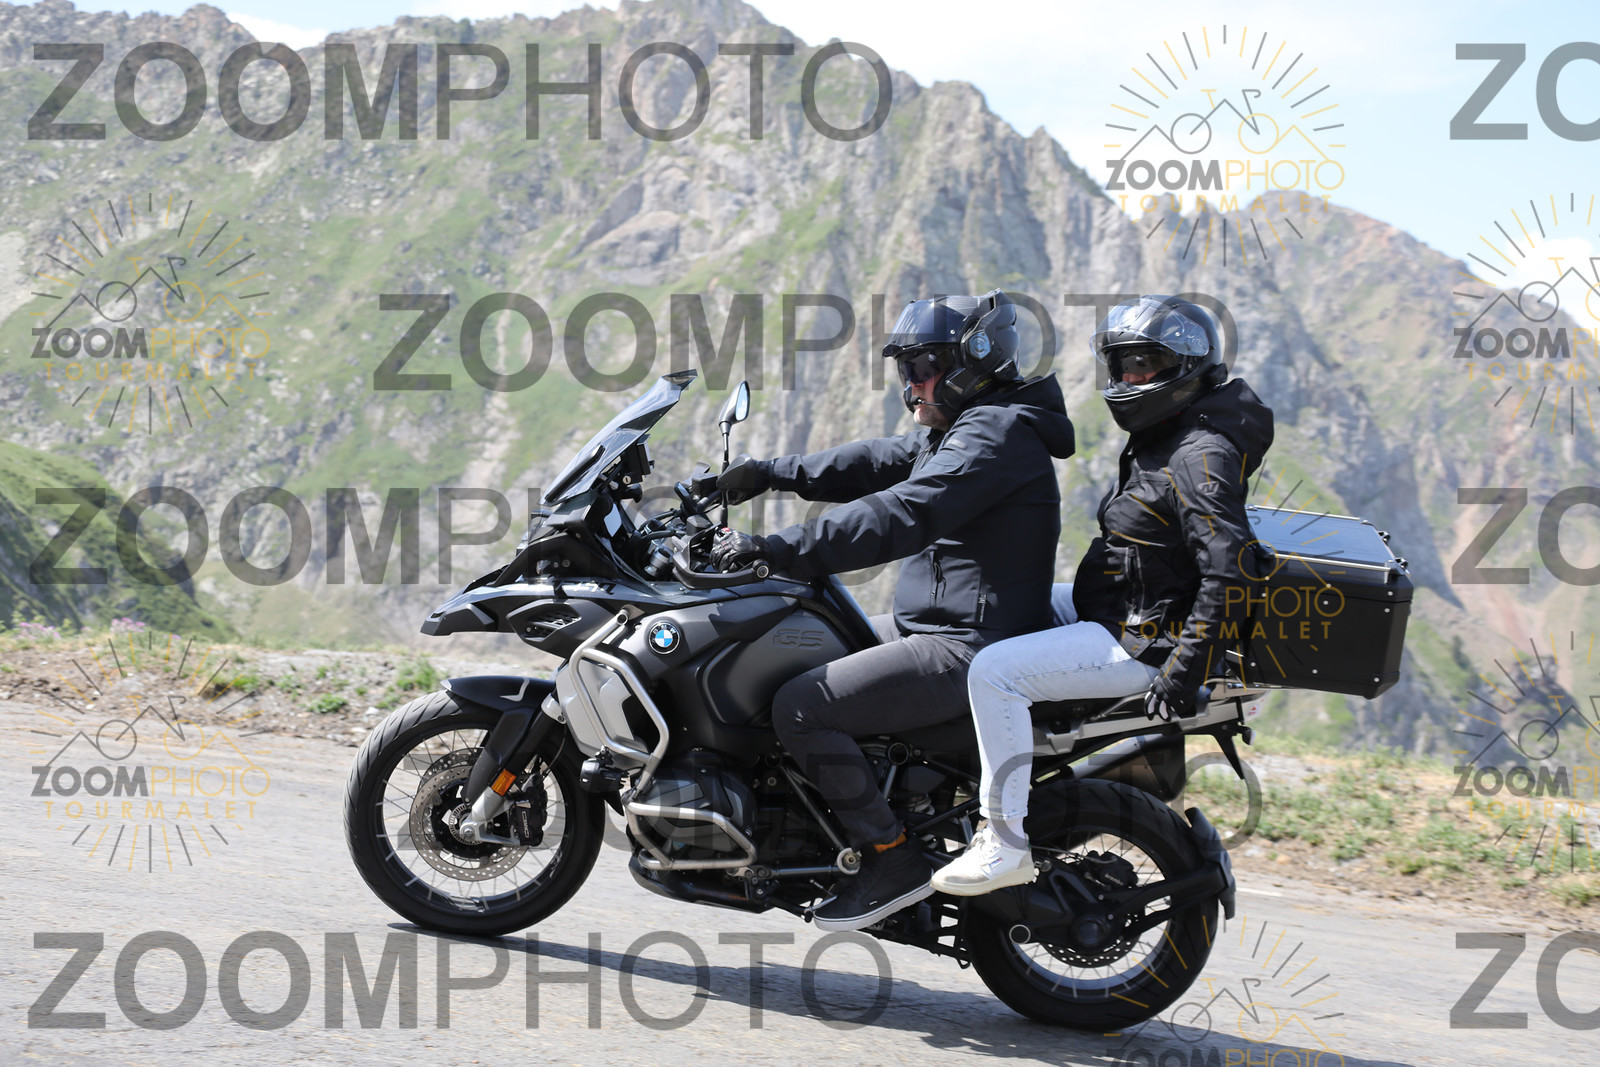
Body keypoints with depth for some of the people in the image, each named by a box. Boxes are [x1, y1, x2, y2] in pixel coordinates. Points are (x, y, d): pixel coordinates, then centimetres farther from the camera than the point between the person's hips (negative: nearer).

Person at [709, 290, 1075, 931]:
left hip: (968, 650, -11)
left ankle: (893, 859, -12)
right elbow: (872, 466, 21)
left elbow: (899, 518, -28)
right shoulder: (961, 429, 16)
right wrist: (772, 474, 10)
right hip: (928, 626, 11)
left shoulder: (997, 434, -18)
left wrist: (775, 550, -31)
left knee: (800, 708, -18)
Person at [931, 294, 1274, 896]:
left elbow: (1227, 569, -27)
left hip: (1145, 642, -11)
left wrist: (1186, 671, -29)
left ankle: (1007, 842, -19)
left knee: (995, 672, -24)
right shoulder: (1158, 440, 12)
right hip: (1111, 607, 11)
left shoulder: (1202, 456, -20)